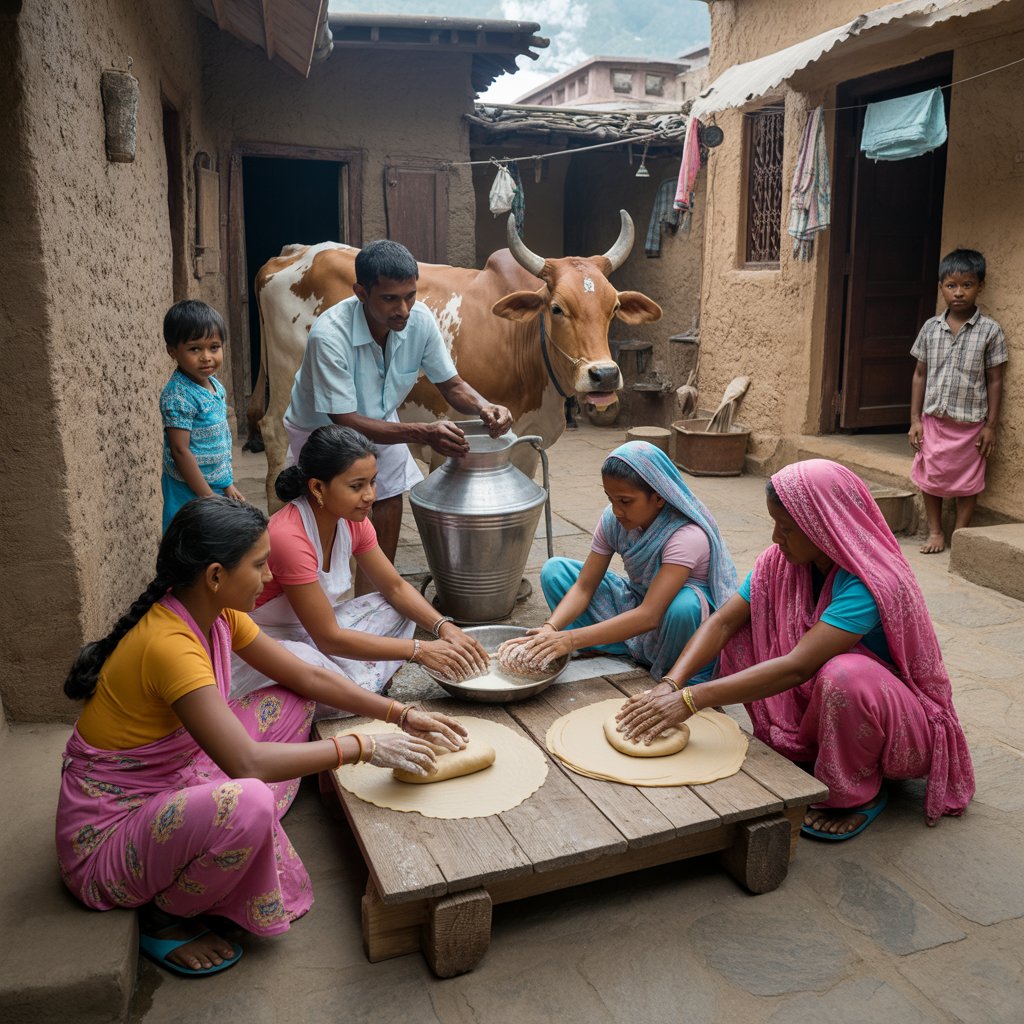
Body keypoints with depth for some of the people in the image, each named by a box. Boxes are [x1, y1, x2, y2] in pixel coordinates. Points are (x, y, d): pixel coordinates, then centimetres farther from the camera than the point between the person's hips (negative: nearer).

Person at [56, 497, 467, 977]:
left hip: (170, 784, 9)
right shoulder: (168, 644, -31)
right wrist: (365, 748, -26)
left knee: (291, 705, 5)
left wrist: (402, 714, -2)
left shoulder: (218, 614, -4)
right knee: (247, 802, -37)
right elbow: (246, 762, -36)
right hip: (106, 837, -9)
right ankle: (162, 920, -6)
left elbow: (308, 677, 4)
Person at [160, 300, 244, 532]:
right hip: (190, 491, -8)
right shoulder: (178, 396, -19)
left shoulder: (215, 386, 5)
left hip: (217, 486, 8)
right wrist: (209, 498, -18)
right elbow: (180, 451, -20)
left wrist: (228, 484, 14)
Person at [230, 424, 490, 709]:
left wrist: (445, 627, -17)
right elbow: (329, 638, -29)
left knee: (399, 611, -3)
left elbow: (396, 588, 2)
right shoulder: (289, 537, -32)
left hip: (309, 628, 8)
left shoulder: (353, 521, -7)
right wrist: (419, 651, -29)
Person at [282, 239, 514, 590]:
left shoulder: (420, 319, -22)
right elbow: (346, 422, -36)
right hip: (323, 430, -5)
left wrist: (483, 407, -32)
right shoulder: (330, 334, -38)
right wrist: (423, 433, -46)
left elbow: (450, 384, -9)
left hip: (379, 421, 5)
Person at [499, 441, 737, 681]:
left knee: (684, 605, -43)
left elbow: (649, 616, -40)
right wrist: (550, 629, -33)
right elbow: (583, 587, -13)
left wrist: (571, 639, -45)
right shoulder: (612, 520, -14)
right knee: (554, 569, -8)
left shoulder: (688, 536, -33)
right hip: (636, 602, 6)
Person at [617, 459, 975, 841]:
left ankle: (858, 793, -9)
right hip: (816, 698, 6)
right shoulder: (783, 560, -10)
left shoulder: (870, 583, -31)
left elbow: (796, 667, -39)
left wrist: (691, 699, -41)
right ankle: (797, 752, 2)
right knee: (743, 631, -8)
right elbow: (724, 621, -14)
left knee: (844, 674, -38)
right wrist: (670, 684, -31)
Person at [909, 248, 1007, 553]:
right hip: (933, 420, 3)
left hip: (970, 423, -2)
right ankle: (935, 532, 26)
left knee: (967, 483, 8)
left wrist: (991, 425, -5)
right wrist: (915, 419, 2)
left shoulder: (990, 330, -6)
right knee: (929, 478, 10)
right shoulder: (931, 328, 1)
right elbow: (920, 375, 5)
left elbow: (995, 381, -3)